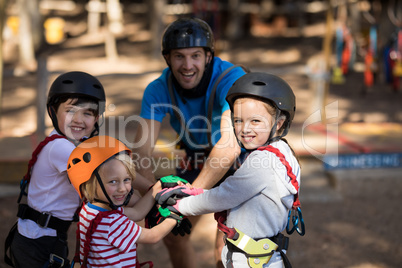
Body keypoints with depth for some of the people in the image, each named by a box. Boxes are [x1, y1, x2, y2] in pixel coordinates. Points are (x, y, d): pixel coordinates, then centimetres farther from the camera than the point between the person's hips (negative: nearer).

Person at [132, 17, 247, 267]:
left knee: (227, 246, -12)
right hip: (196, 158, 4)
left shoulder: (232, 78, -33)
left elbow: (230, 145, -44)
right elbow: (141, 149, -26)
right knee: (174, 235, 7)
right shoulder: (158, 90, -20)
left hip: (237, 162, -4)